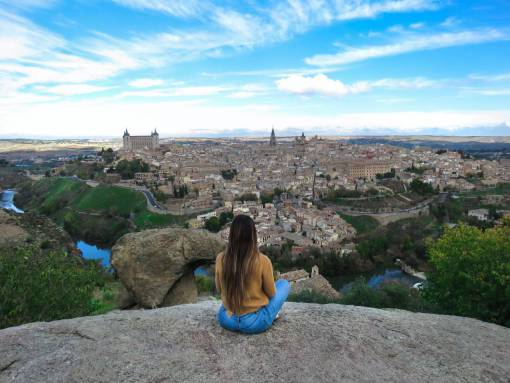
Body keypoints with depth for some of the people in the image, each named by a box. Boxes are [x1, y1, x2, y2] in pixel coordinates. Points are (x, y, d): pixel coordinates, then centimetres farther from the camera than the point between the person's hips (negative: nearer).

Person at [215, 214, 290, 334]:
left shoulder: (220, 259, -13)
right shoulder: (262, 261, -22)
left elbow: (220, 289, 4)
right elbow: (271, 293, -6)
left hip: (226, 320, 4)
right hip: (254, 323, -3)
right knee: (284, 284, 17)